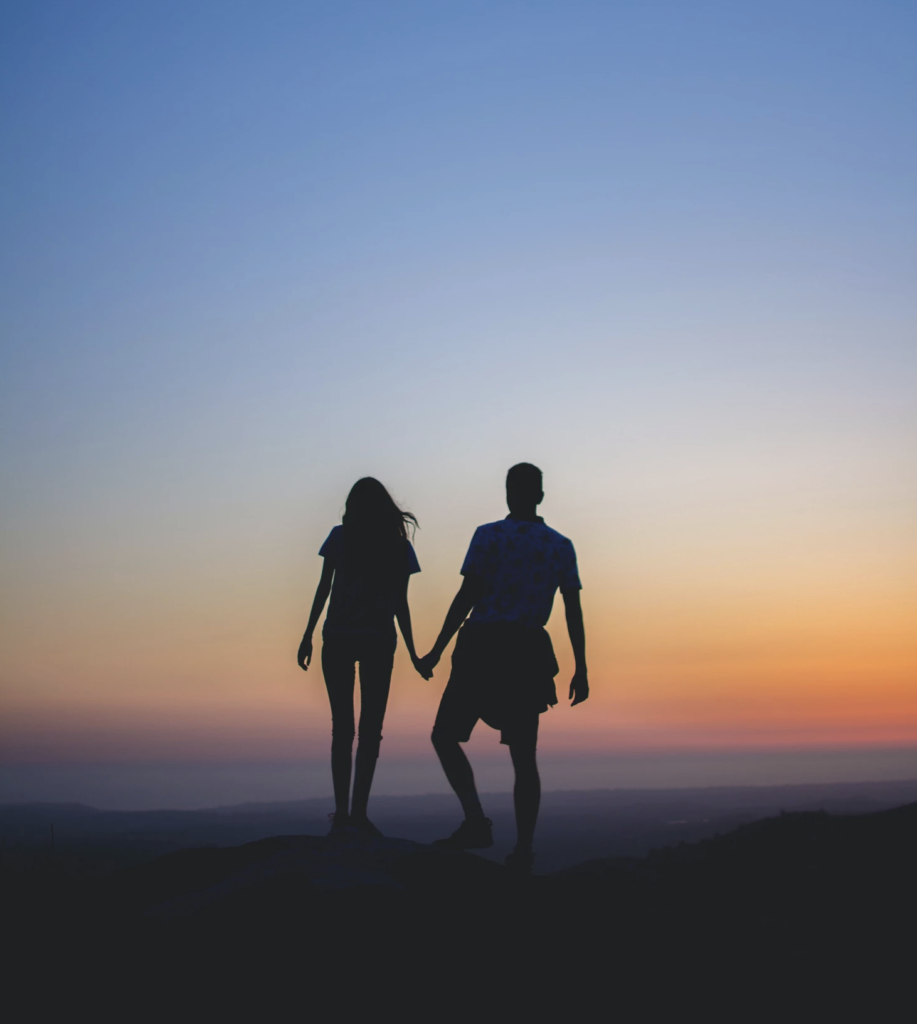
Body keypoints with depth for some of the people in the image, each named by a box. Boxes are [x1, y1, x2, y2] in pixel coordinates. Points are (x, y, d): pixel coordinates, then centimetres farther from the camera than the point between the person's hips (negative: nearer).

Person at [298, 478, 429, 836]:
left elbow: (323, 589, -2)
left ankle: (342, 812, 1)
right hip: (379, 643, 0)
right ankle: (358, 811, -6)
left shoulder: (340, 537, 3)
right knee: (370, 729, 2)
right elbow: (400, 604, 6)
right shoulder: (399, 546, 7)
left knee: (342, 727, 5)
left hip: (338, 640, 0)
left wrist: (308, 635, 1)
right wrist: (412, 651, 12)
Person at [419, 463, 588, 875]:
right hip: (530, 655, 4)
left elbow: (466, 597, -7)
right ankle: (523, 849, 5)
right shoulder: (561, 546, 8)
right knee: (524, 756, 9)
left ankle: (476, 820, -11)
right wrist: (580, 670, 9)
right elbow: (574, 612, 5)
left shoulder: (488, 536, -2)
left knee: (445, 736, 6)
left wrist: (436, 650, -2)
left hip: (482, 648, -4)